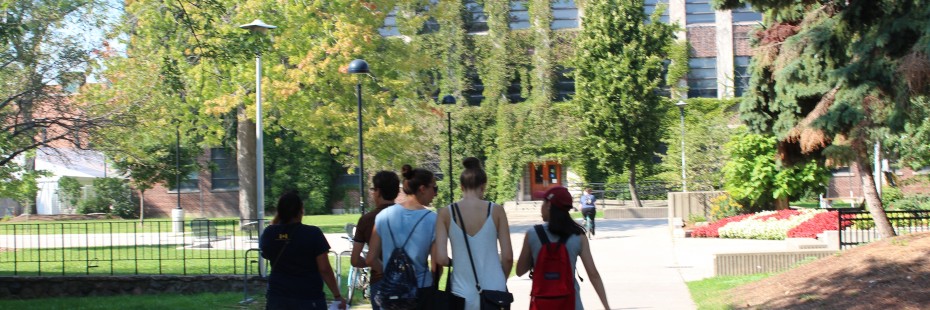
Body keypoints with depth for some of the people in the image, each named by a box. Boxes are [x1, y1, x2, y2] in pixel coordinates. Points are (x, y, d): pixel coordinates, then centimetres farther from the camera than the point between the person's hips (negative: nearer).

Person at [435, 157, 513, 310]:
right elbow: (507, 256, -2)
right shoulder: (496, 211, -3)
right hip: (493, 292, 0)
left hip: (463, 295, 0)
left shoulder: (446, 213, -2)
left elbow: (441, 259, -7)